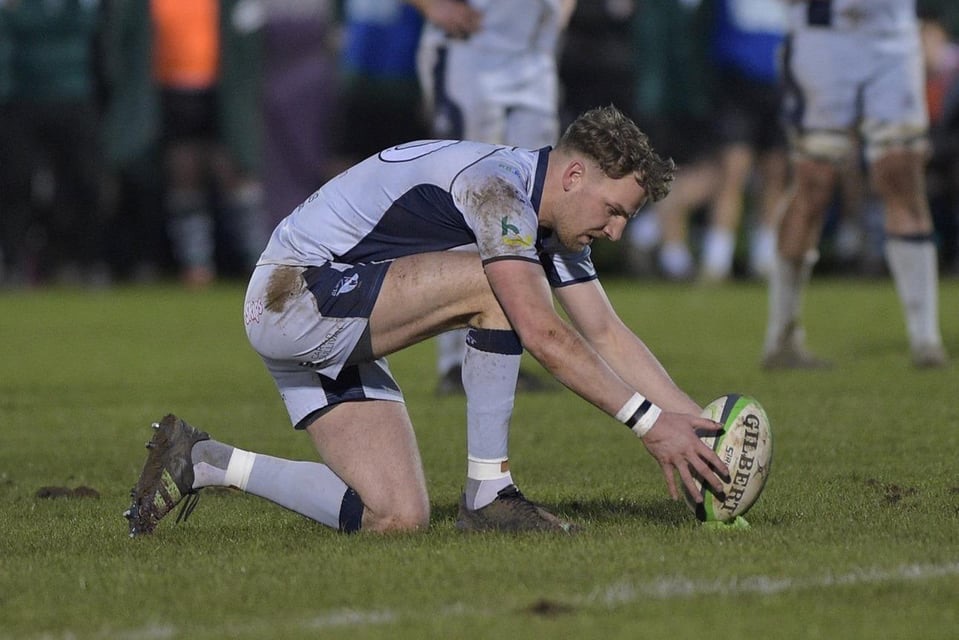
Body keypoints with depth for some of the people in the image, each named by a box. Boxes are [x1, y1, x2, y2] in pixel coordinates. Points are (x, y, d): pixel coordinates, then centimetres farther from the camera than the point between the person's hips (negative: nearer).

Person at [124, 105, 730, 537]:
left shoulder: (555, 220, 7)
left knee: (397, 518, -2)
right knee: (494, 287, -24)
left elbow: (609, 336, 11)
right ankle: (488, 496, -16)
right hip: (294, 295, -10)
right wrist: (651, 421, -29)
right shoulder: (498, 187, -23)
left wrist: (698, 422, 1)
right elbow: (543, 335, -30)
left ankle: (207, 463, 10)